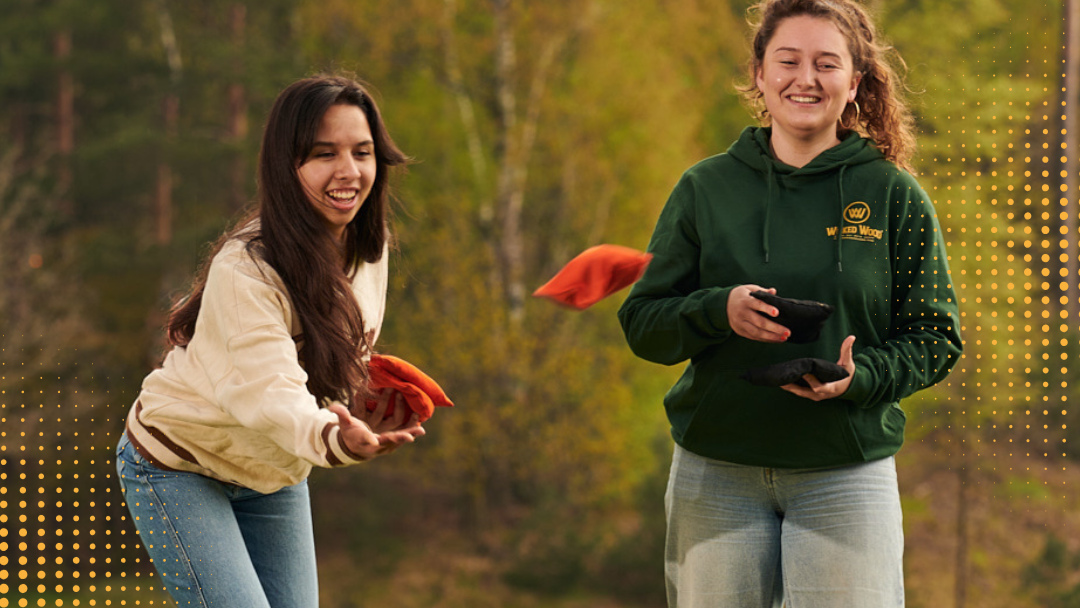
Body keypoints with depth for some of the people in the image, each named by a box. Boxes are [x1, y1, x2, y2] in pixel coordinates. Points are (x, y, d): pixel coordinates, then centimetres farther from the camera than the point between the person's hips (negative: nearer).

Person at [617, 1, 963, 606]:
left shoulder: (893, 193, 2)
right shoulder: (705, 188, 6)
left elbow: (935, 337, 2)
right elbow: (641, 322, 5)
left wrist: (859, 378, -17)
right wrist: (719, 311, -16)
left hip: (848, 473, -1)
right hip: (715, 476, 1)